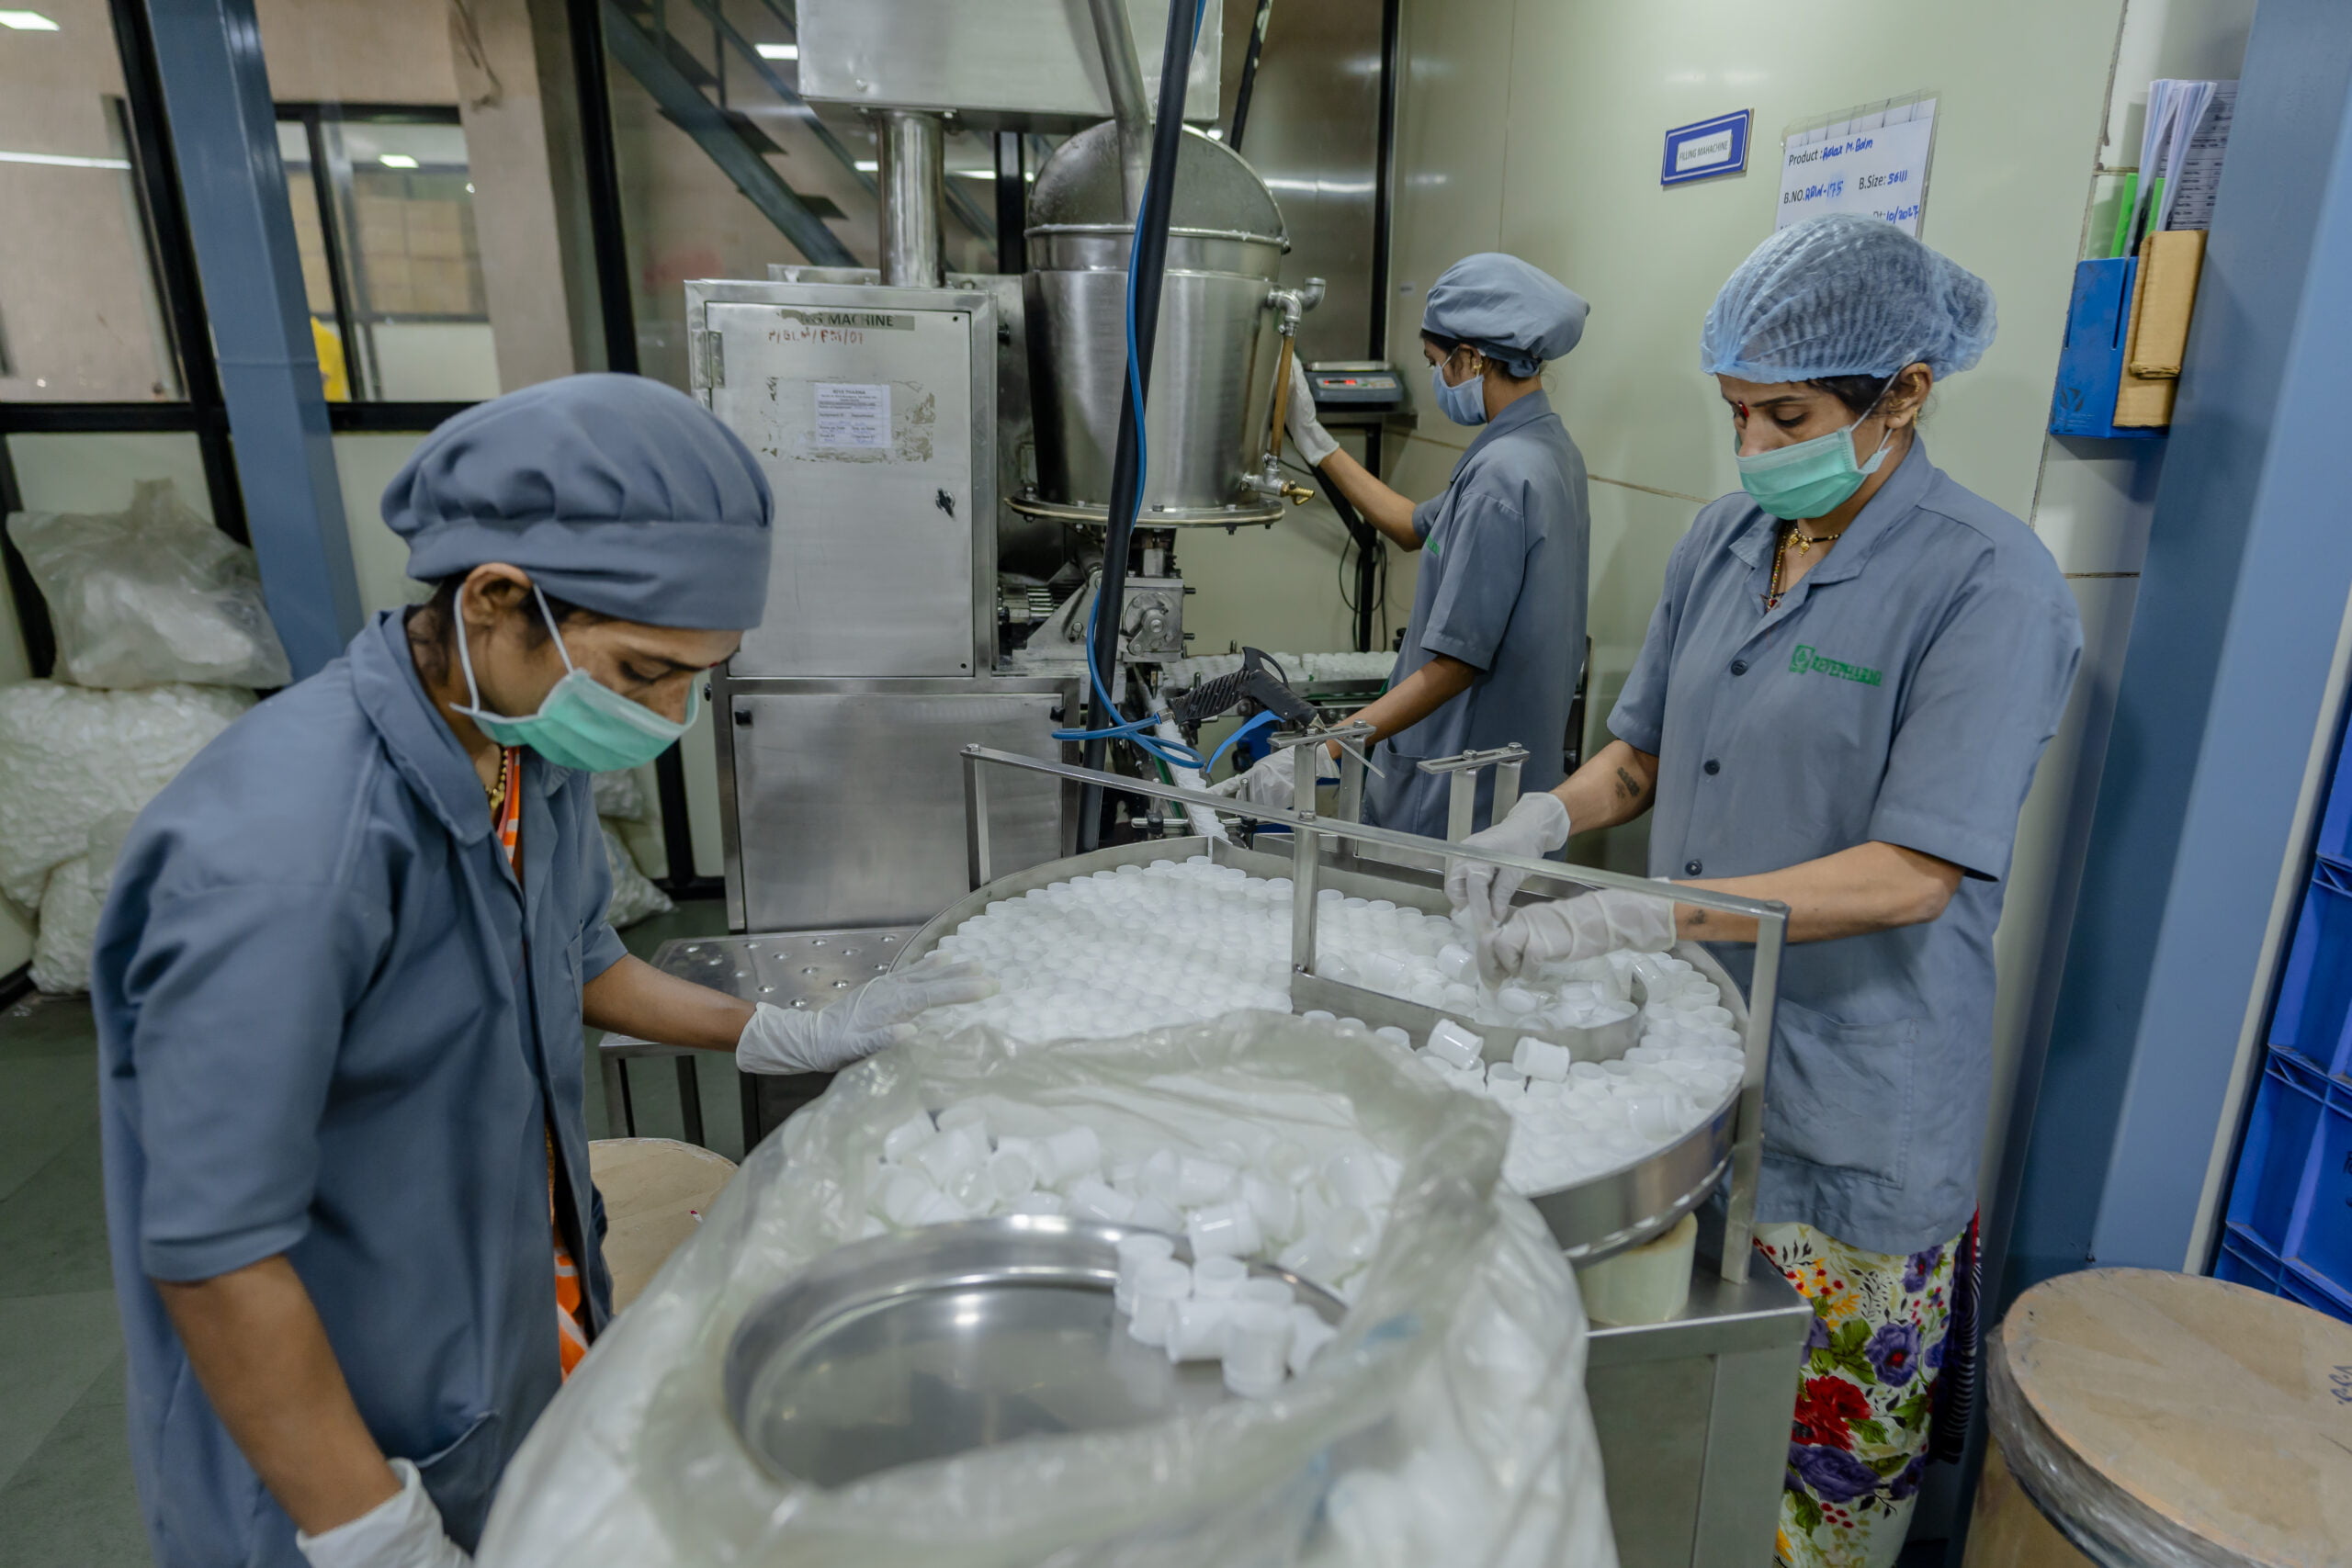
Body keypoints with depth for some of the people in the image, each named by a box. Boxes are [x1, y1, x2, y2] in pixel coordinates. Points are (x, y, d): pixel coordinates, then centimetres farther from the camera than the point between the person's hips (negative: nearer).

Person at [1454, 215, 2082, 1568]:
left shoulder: (1988, 580, -16)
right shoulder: (1725, 540, 4)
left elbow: (1912, 875, -22)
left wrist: (1631, 918, -26)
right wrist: (1544, 821, -9)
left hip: (1855, 1096, -5)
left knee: (1832, 1443, 13)